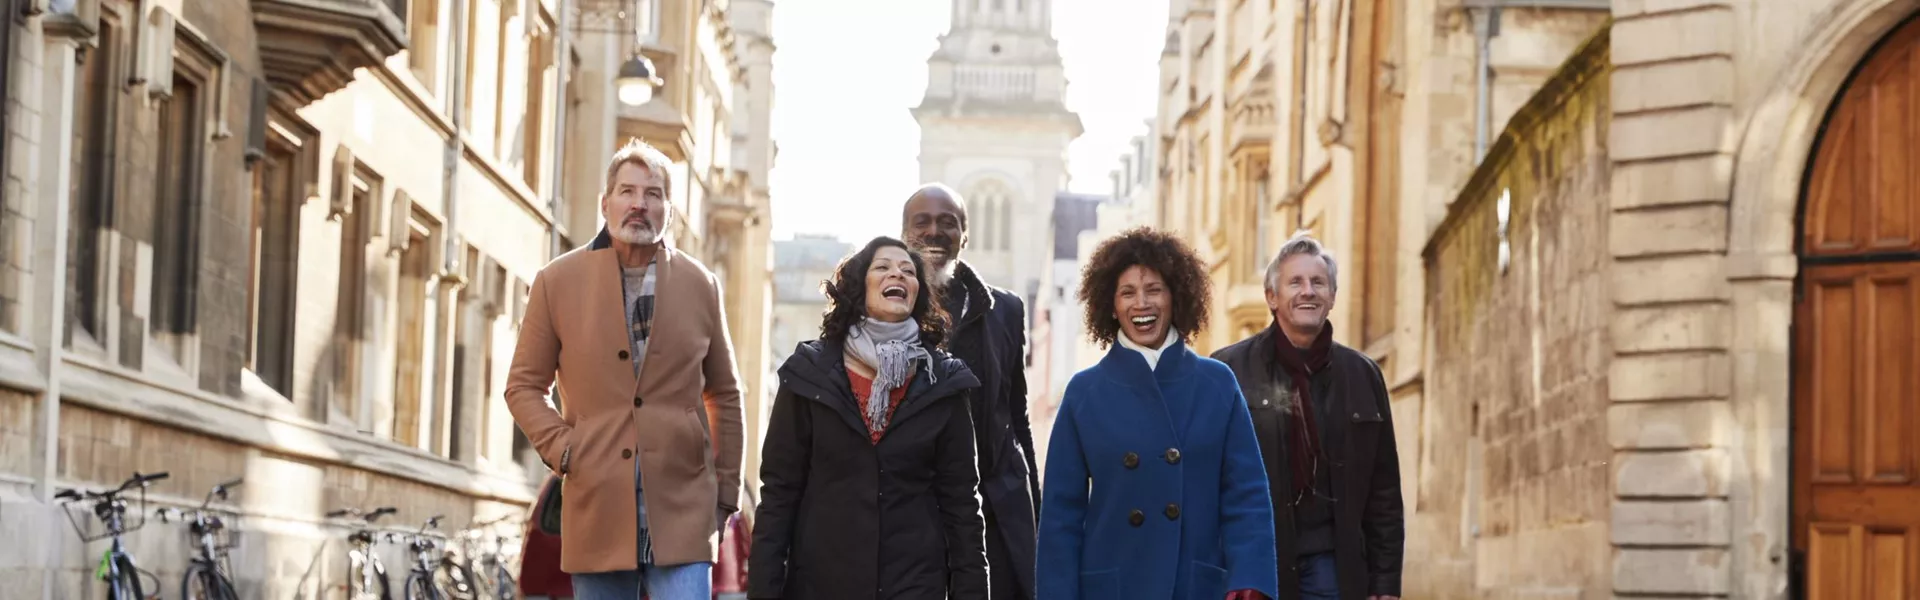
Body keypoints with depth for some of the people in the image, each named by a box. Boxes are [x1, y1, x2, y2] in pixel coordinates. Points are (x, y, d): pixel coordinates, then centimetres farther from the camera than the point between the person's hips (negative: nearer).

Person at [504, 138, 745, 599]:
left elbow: (724, 395, 15)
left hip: (682, 510, 0)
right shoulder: (557, 282, 5)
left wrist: (725, 491, 10)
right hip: (597, 510, 0)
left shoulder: (700, 285, 8)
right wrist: (561, 449, -6)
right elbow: (523, 386, 10)